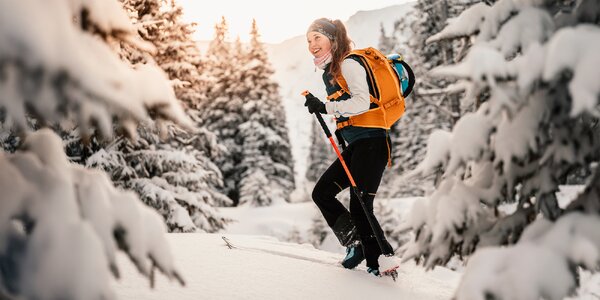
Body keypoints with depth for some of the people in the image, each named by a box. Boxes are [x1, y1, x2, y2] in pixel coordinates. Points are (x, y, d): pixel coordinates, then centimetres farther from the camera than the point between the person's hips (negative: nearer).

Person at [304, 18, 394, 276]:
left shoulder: (349, 64, -8)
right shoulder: (330, 72, 20)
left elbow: (362, 102, -21)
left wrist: (326, 107, -20)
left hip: (371, 143, -10)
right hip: (356, 146, 10)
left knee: (359, 207, -10)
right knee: (321, 192, 7)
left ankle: (382, 263, 2)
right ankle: (356, 243, 11)